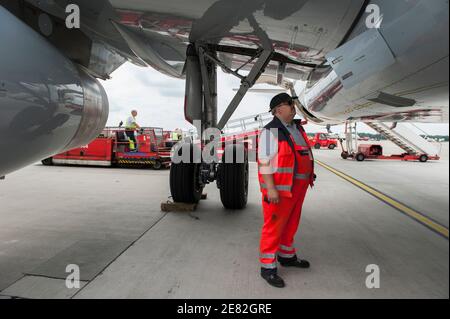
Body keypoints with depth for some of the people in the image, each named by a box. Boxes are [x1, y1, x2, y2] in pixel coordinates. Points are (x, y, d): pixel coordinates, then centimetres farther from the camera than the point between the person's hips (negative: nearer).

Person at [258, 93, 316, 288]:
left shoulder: (297, 128, 12)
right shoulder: (271, 131, -15)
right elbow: (265, 162, -19)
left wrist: (310, 172, 20)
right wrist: (271, 188, -24)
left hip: (297, 187, 9)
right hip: (280, 188, -8)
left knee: (291, 224, 20)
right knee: (274, 226, 0)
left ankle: (287, 256, 38)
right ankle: (268, 267, 12)